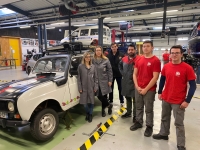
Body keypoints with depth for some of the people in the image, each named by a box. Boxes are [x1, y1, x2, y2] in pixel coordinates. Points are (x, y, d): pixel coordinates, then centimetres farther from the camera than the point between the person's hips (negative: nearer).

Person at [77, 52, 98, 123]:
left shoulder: (93, 66, 6)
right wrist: (80, 88, -7)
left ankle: (90, 115, 27)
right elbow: (79, 78, -2)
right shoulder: (80, 66, -1)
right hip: (84, 87, -1)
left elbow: (96, 77, 6)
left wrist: (96, 87, -1)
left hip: (91, 87, 2)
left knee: (91, 102, 8)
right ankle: (87, 113, 32)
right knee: (85, 102, 5)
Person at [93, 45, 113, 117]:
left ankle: (103, 110, 25)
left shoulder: (106, 60, -4)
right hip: (96, 81, 2)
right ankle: (109, 105, 27)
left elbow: (110, 70, -1)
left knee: (104, 95, 1)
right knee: (99, 96, 2)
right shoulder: (93, 60, -1)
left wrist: (110, 80, -5)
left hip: (104, 81, -2)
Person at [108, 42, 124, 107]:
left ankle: (122, 102, 25)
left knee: (120, 88, 11)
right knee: (111, 88, 13)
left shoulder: (121, 55, -7)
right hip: (111, 74, 1)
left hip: (119, 74, -1)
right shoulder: (108, 55, -5)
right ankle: (110, 101, 29)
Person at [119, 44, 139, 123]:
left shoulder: (139, 59, -14)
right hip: (125, 82, 6)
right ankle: (128, 112, 36)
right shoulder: (124, 59, 6)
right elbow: (120, 65, 24)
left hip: (134, 81, -6)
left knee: (135, 99, 3)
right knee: (127, 97, 19)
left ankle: (135, 115, 17)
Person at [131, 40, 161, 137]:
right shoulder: (139, 59, 6)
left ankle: (149, 126, 26)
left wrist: (146, 89, -14)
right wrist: (137, 86, -4)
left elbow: (155, 77, -14)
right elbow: (135, 74, 7)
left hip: (149, 90, -5)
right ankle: (138, 122, 36)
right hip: (138, 88, 5)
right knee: (138, 107, 17)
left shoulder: (156, 60, -10)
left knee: (149, 109, 9)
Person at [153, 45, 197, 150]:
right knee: (164, 118, 21)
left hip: (179, 101, -5)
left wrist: (187, 101, -13)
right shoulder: (166, 67, 0)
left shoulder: (187, 68, -14)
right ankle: (163, 134, 42)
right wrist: (160, 92, 11)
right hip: (165, 99, 5)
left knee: (179, 123, 7)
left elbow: (193, 86, -10)